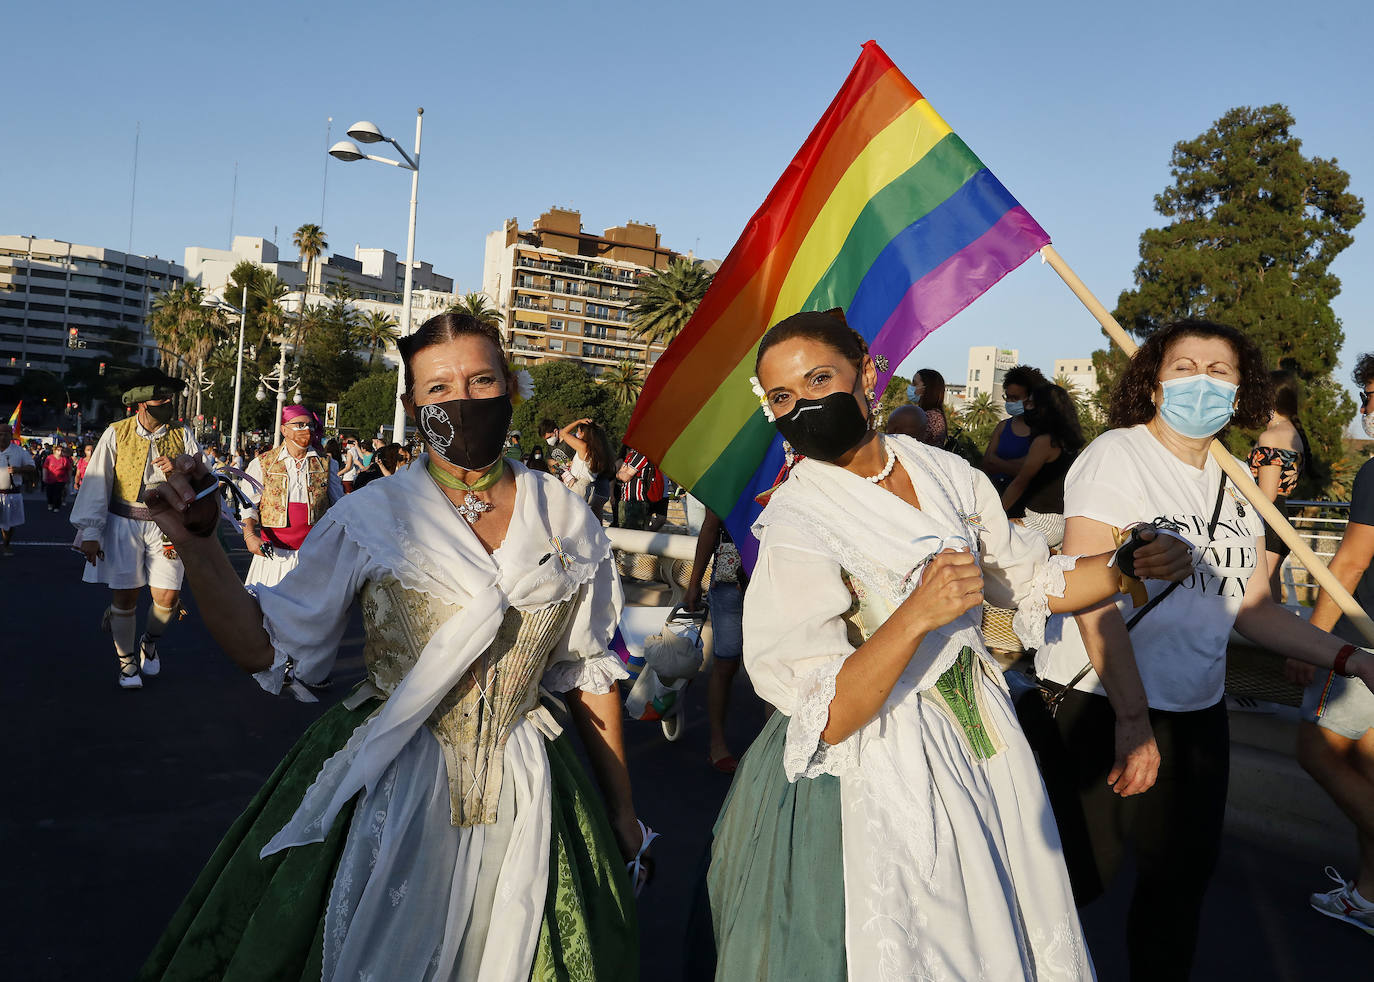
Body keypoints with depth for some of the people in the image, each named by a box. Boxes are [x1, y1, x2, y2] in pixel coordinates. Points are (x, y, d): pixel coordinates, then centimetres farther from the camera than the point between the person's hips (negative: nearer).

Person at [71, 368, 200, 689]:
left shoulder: (183, 435, 3)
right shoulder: (116, 434, -2)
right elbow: (96, 484, -1)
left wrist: (178, 471, -18)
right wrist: (90, 533, -4)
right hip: (124, 523, -1)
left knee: (168, 597, -1)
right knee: (125, 594, 3)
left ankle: (149, 644, 31)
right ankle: (127, 662, 23)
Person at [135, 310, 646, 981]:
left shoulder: (567, 520, -2)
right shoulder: (368, 518, -7)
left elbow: (590, 671, 3)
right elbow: (273, 650, -7)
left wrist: (621, 809, 7)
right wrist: (196, 544, -18)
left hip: (523, 800, 2)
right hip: (387, 793, -1)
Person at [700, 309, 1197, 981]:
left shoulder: (946, 473, -1)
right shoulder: (794, 524, -18)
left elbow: (1031, 583, 10)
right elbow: (825, 718, -24)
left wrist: (1131, 563, -6)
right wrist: (915, 616, -35)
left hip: (980, 741, 5)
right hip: (878, 775, -5)